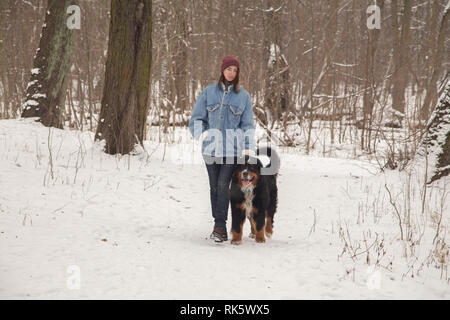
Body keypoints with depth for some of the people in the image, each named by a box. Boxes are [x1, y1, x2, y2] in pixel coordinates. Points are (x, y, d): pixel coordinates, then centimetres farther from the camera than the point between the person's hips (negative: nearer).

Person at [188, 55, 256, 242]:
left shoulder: (243, 96, 7)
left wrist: (249, 150, -1)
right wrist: (202, 134, -7)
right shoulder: (209, 92, 8)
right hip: (211, 148, 2)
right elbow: (196, 118, 12)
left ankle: (220, 226, -13)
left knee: (223, 185, -14)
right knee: (214, 186, 5)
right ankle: (219, 226, 15)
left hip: (232, 149, -2)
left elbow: (248, 125, 8)